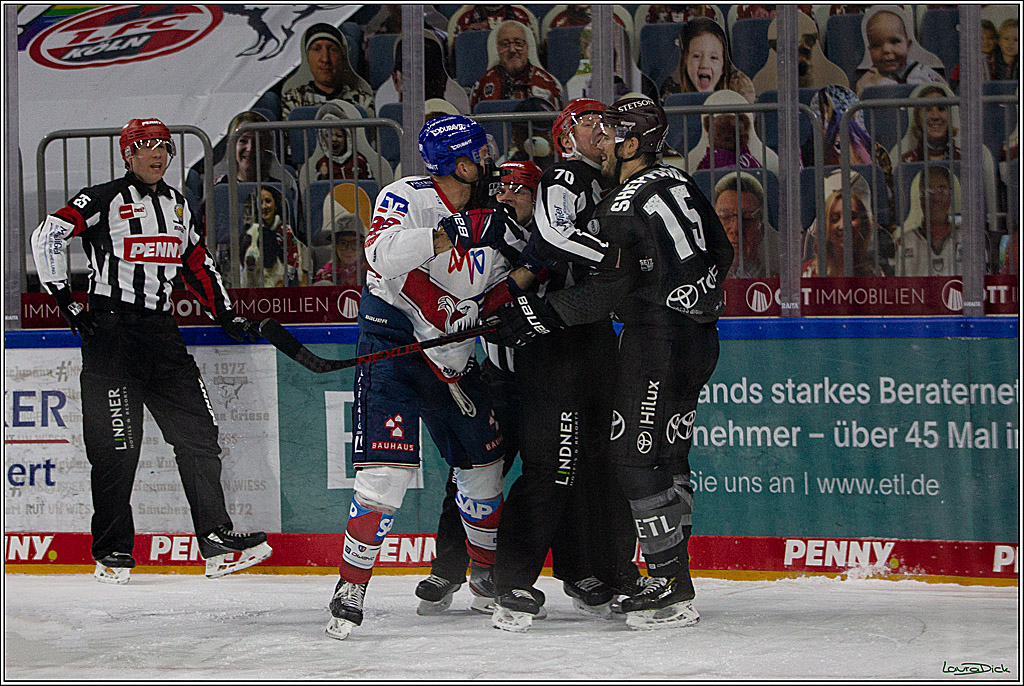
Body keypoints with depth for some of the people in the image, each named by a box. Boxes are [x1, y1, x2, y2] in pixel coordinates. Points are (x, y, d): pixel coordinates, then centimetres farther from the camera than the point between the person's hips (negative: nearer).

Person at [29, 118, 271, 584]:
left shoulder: (176, 204, 16)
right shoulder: (104, 200, -5)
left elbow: (197, 263, 24)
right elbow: (49, 235, -11)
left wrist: (227, 316, 18)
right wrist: (63, 296, -13)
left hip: (160, 331, 6)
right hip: (109, 331, -6)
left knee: (197, 432, 0)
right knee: (117, 445, -7)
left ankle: (218, 544, 2)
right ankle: (112, 553, 3)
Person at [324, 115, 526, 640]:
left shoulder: (495, 221, 6)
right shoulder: (407, 198, -13)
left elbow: (499, 296, 14)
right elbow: (383, 253, -31)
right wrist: (452, 233, -38)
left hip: (451, 357, 7)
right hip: (390, 341, -7)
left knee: (483, 463, 11)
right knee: (388, 467, -17)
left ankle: (490, 576, 30)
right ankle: (350, 589, -9)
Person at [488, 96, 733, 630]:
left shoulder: (623, 208, -17)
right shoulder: (677, 184, 11)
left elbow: (607, 290, -20)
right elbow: (719, 253, 20)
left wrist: (539, 314, -17)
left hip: (658, 341, -10)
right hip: (697, 335, 10)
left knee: (637, 456, -7)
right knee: (667, 457, 15)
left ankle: (671, 592, -8)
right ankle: (672, 579, 20)